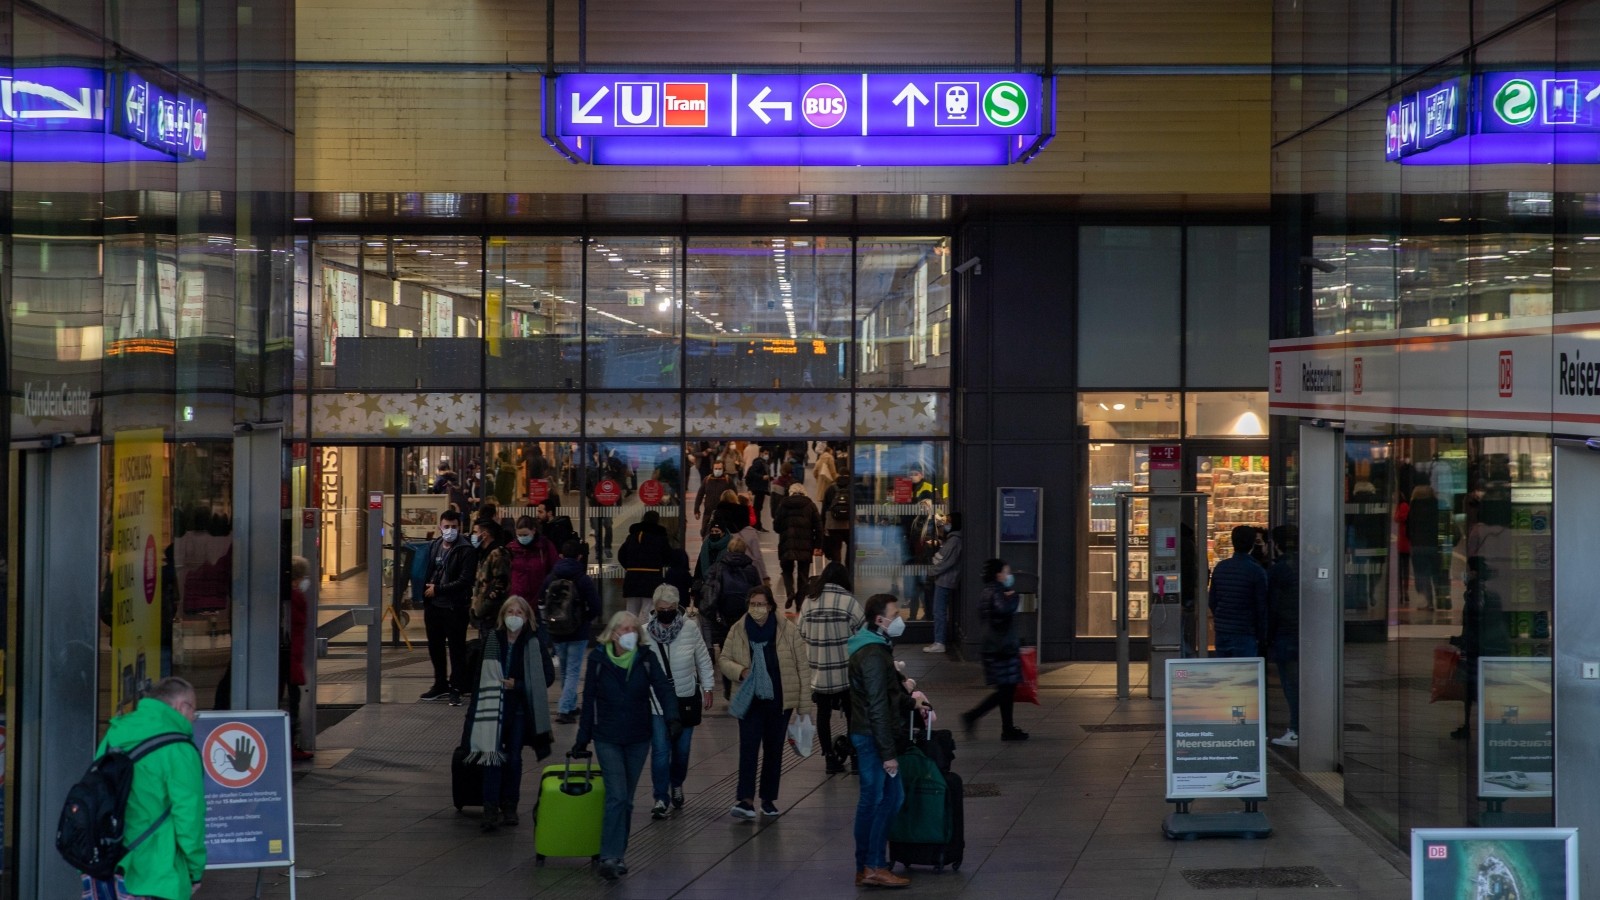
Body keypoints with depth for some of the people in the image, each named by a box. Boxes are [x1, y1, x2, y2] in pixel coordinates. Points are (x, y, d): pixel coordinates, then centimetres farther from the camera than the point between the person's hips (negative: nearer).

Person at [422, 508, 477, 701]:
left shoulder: (465, 551, -9)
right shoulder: (433, 546, 10)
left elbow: (465, 580, -16)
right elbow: (427, 573, 16)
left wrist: (438, 589, -14)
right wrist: (425, 594, 5)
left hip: (455, 607, -6)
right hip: (433, 606, 6)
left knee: (456, 649, 0)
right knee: (435, 647, 14)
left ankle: (456, 687, 9)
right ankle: (440, 684, 27)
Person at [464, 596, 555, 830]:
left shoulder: (533, 644, -4)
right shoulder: (491, 640, -3)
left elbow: (548, 677, -1)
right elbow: (478, 673, 4)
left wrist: (518, 685, -11)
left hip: (519, 708, 1)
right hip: (493, 708, -1)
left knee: (514, 758, 10)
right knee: (492, 756, -8)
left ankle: (509, 807, 21)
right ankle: (491, 810, -9)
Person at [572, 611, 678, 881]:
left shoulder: (646, 659, -3)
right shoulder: (598, 660, -5)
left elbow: (663, 687, -15)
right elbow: (589, 700, 2)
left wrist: (672, 717, -33)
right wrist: (583, 738, 5)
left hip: (638, 738, 2)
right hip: (607, 739, -2)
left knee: (626, 799, 10)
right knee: (617, 796, -14)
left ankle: (616, 854, 21)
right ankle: (610, 857, -12)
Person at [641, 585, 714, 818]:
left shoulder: (690, 627, -11)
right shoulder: (645, 632, -11)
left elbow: (703, 659, 1)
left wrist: (707, 688, 4)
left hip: (686, 698, 1)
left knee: (682, 748, 13)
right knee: (660, 750, -7)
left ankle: (677, 785, 39)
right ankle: (661, 799, 1)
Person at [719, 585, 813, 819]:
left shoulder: (788, 631, -5)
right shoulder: (738, 631, -1)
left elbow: (801, 668, -2)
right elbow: (724, 660, 7)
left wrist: (804, 705, -3)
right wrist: (740, 671, -15)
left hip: (779, 701, 0)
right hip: (749, 700, 0)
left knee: (774, 749, 9)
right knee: (748, 747, -12)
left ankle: (769, 799, 20)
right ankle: (745, 799, -16)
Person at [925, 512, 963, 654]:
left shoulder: (954, 540, -15)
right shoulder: (951, 538, 17)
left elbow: (948, 561, -20)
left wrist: (933, 573, -11)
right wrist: (935, 573, 11)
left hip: (945, 580, -10)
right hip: (943, 579, 10)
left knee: (939, 612, -9)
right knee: (941, 611, 13)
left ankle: (939, 643, -9)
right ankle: (939, 640, 17)